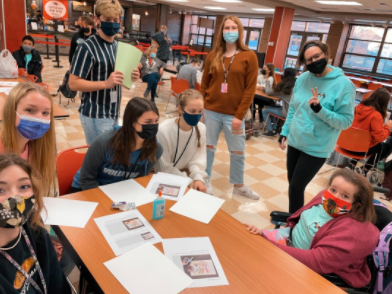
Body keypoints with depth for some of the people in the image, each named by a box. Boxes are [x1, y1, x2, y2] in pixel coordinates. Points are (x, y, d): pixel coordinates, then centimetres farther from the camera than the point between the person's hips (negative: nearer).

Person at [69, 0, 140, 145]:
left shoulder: (118, 46, 9)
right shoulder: (87, 47, -15)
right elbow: (73, 83, -17)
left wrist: (130, 76, -3)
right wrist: (106, 84, -28)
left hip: (114, 113, 7)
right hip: (95, 116, -7)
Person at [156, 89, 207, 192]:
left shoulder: (201, 129, -11)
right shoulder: (163, 130, -26)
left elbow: (198, 159, -8)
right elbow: (165, 168, -18)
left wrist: (198, 178, -25)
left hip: (184, 173, 5)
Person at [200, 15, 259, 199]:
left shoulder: (249, 56, -3)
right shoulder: (213, 55, 5)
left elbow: (250, 89, -6)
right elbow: (204, 84, 9)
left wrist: (240, 115, -11)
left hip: (233, 114, -1)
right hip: (211, 111, 2)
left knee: (238, 152, 9)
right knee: (208, 147, 12)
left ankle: (238, 185, 29)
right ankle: (205, 179, 32)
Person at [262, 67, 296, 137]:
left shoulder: (284, 86, -17)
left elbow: (269, 92, -7)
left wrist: (267, 82, 8)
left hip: (287, 112, -8)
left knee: (265, 110, 8)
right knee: (271, 107, 25)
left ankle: (270, 131, 11)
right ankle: (274, 129, 25)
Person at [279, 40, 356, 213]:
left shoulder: (343, 84, -15)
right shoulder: (302, 79, 1)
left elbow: (346, 121, -16)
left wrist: (319, 110, -28)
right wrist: (284, 132, 12)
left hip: (317, 148, -5)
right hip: (295, 142, 5)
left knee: (296, 187, -1)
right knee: (292, 183, 16)